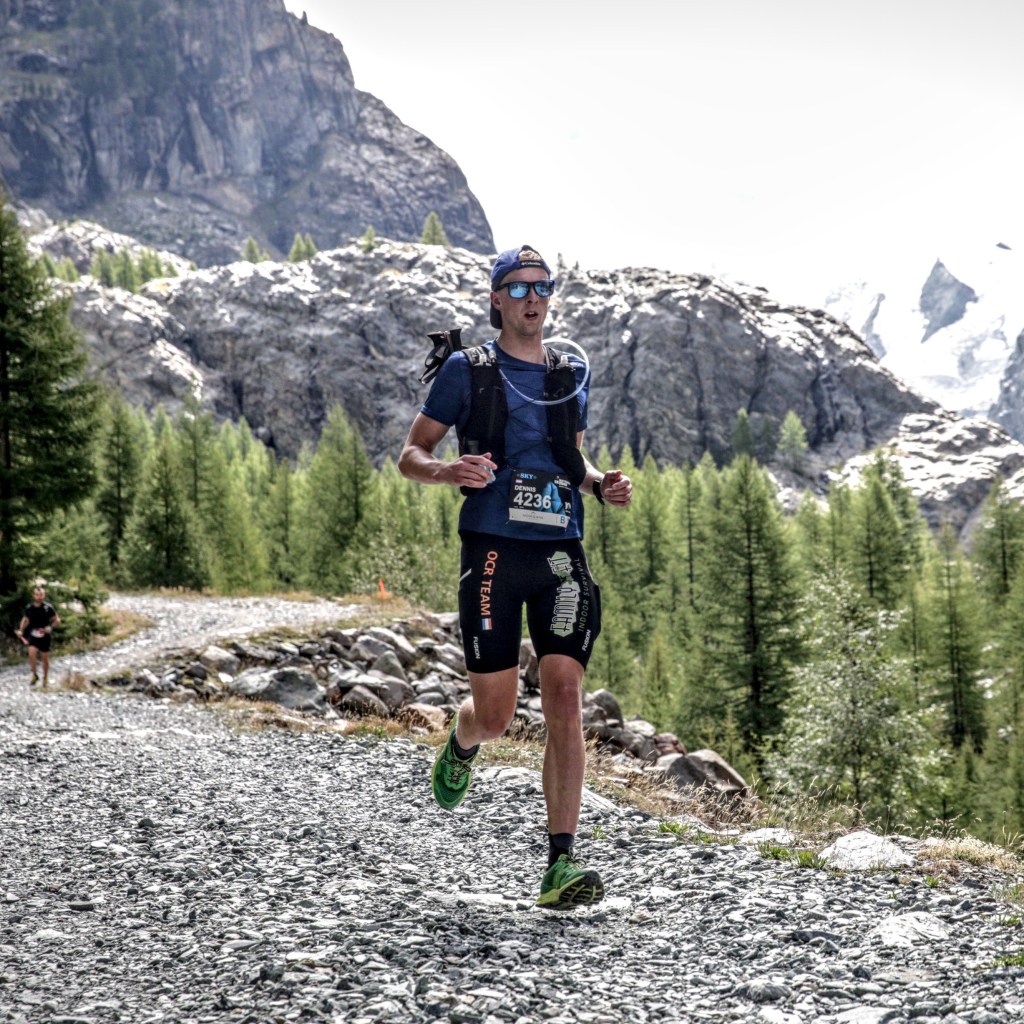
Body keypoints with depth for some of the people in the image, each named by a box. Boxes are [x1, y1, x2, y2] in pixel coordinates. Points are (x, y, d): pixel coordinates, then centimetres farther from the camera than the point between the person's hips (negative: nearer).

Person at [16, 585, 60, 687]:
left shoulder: (48, 607, -10)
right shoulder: (29, 608, -1)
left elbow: (57, 620, -1)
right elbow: (25, 619, 16)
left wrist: (50, 627, -18)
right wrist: (21, 631, 3)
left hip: (45, 635, -1)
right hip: (33, 635, 1)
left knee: (45, 658, 8)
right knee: (31, 653, -19)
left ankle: (45, 678, 28)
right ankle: (35, 675, 0)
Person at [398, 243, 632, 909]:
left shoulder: (572, 372, 16)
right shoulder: (467, 369, 4)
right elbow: (411, 456, 5)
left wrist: (601, 485, 6)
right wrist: (449, 470, -17)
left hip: (561, 552, 3)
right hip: (494, 550, -3)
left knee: (566, 700, -10)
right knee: (496, 714, 2)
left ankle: (562, 862, -9)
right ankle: (462, 745, 41)